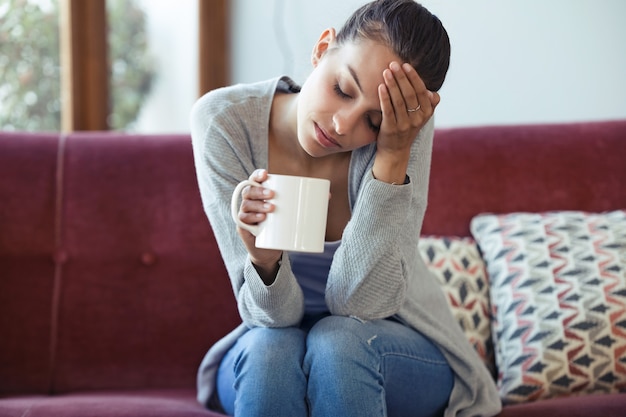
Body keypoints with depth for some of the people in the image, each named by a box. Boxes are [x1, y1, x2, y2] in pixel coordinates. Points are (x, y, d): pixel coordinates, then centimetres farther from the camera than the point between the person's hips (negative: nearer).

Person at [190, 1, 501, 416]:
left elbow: (361, 304, -26)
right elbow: (276, 315, -20)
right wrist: (264, 261, -43)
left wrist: (393, 156, -32)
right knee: (270, 347, -33)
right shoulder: (224, 120, -19)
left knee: (339, 340, -32)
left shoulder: (405, 133, -21)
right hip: (261, 366, 0)